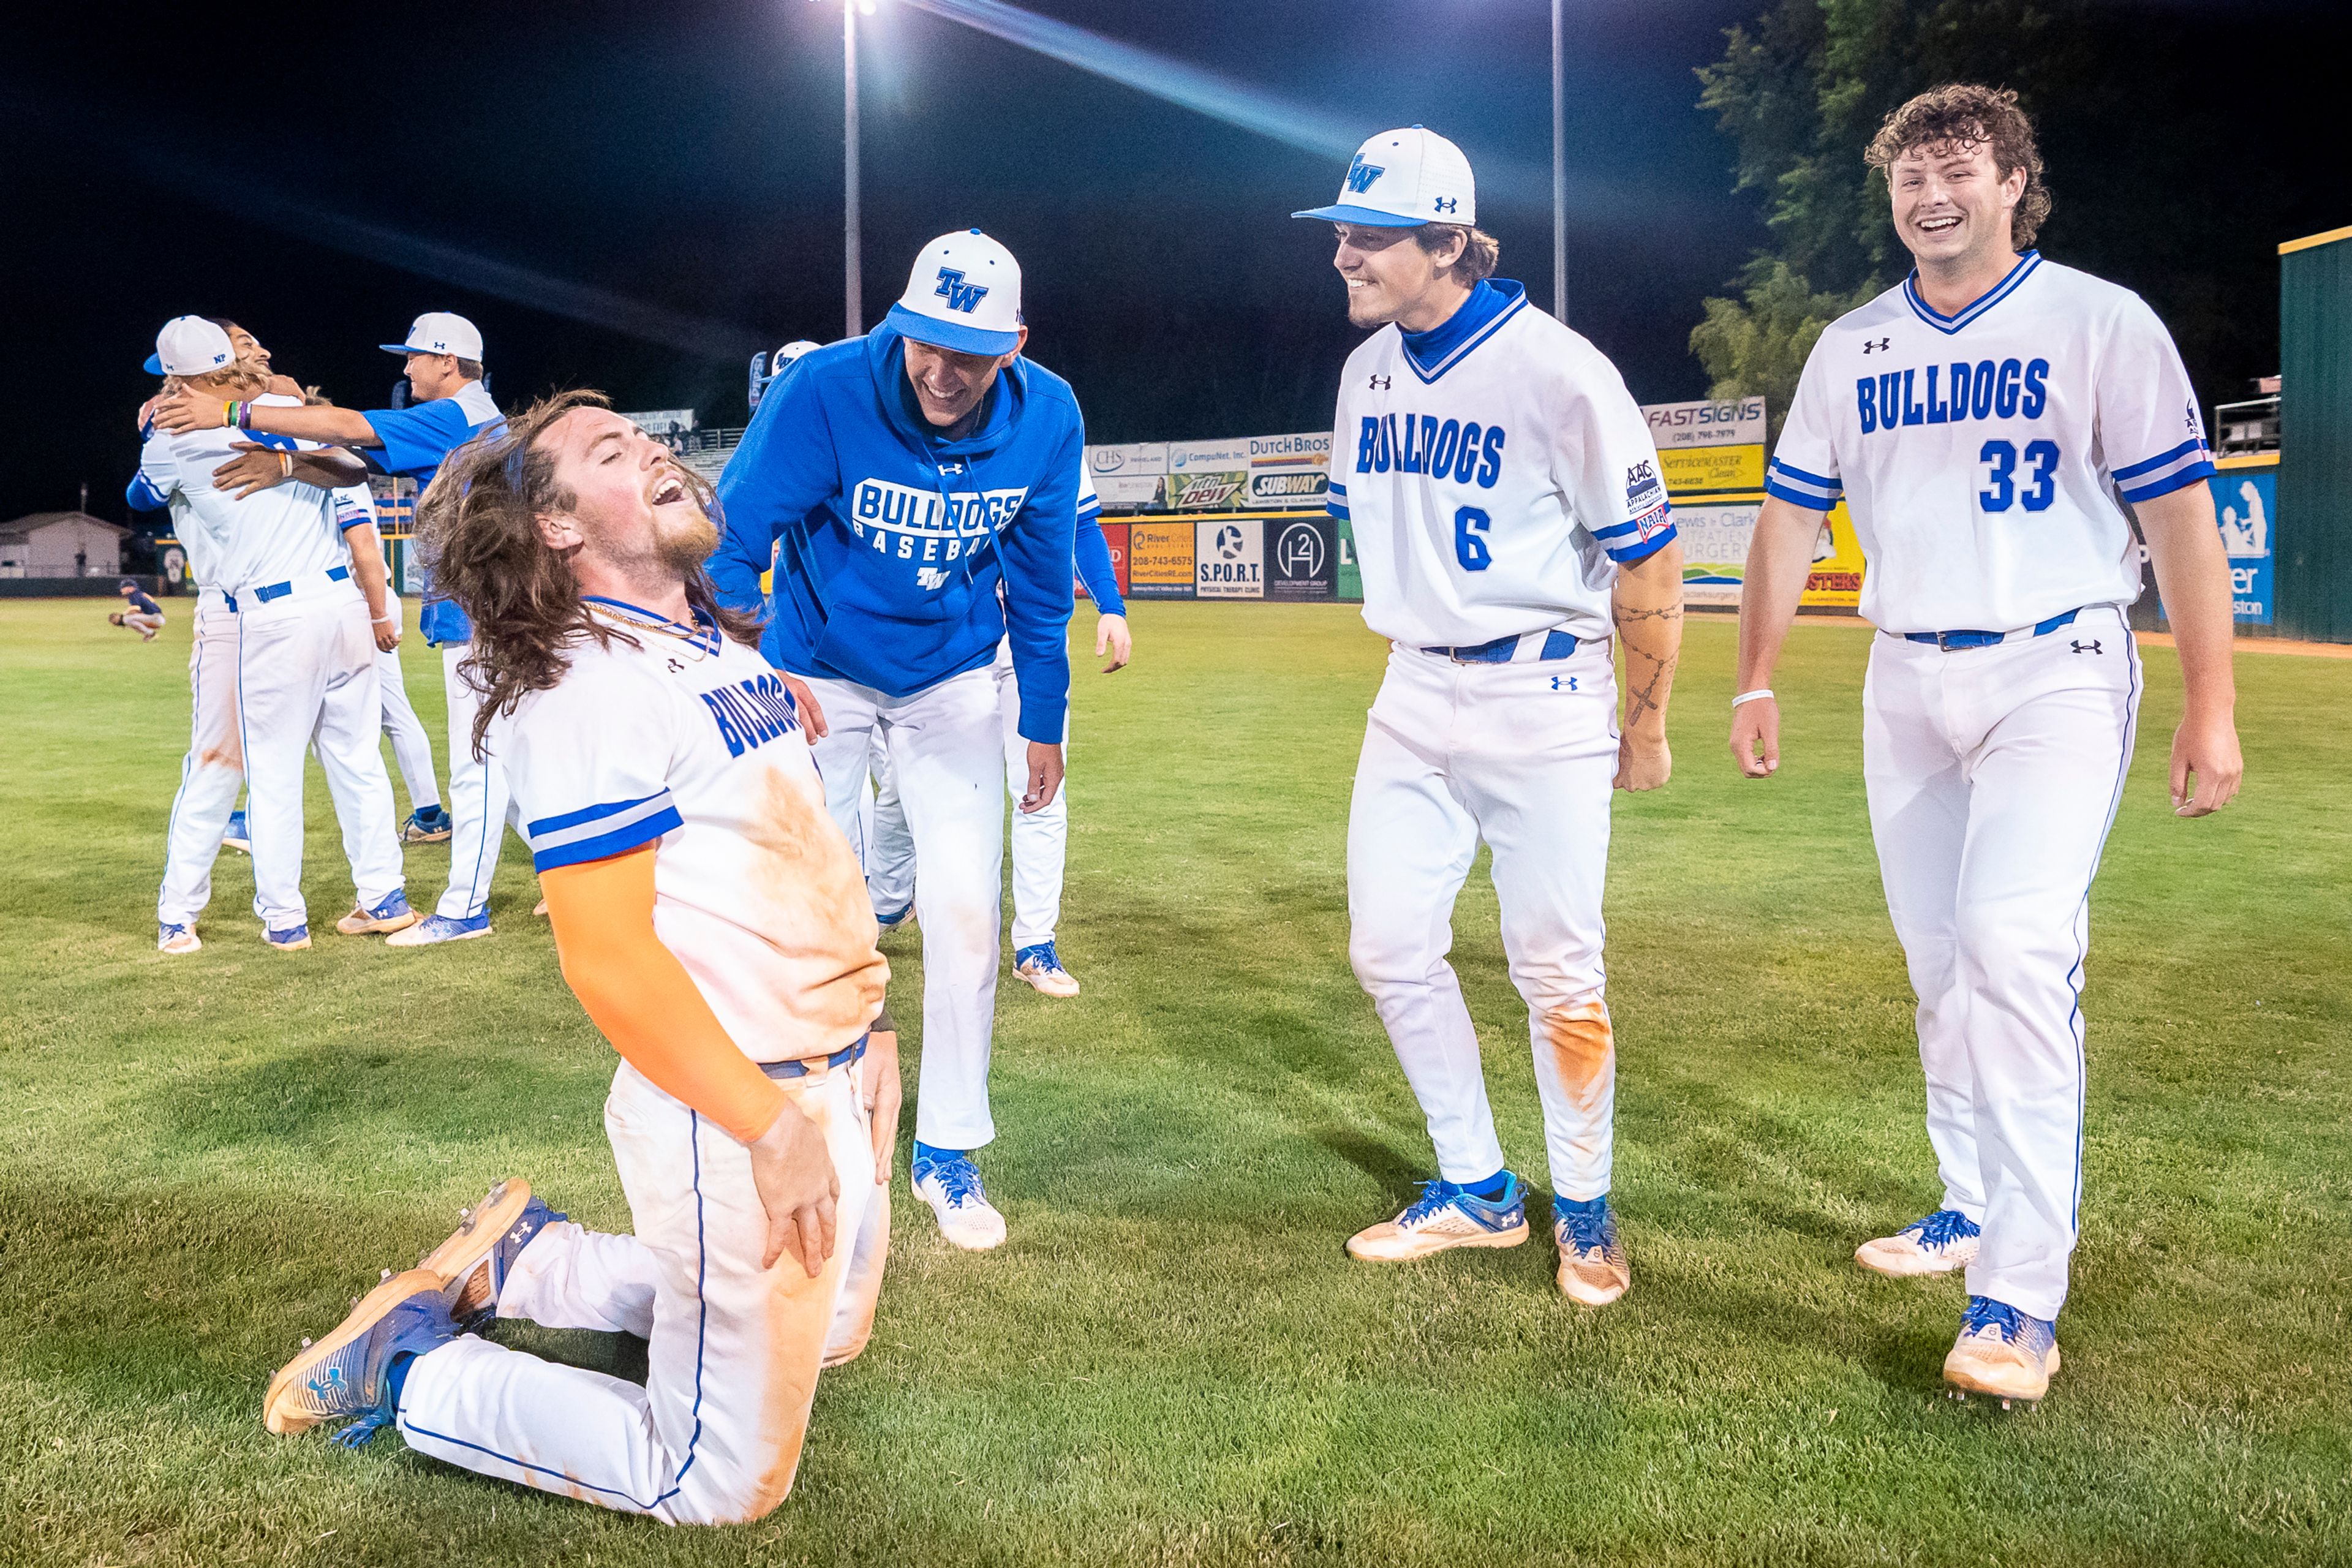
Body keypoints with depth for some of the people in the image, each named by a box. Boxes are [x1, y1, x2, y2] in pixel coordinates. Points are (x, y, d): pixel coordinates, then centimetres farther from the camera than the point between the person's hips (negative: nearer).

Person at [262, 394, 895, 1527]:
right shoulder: (585, 689, -19)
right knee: (722, 1482, 0)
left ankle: (526, 1259, 33)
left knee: (828, 1331, 27)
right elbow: (609, 960, -23)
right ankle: (413, 1369, 15)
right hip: (732, 1107, -9)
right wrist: (770, 1127, -21)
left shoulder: (719, 638, 11)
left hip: (831, 1076, 9)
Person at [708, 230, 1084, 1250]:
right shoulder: (825, 391, -27)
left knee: (965, 908, -6)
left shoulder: (1047, 420, -16)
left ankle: (948, 1154, 12)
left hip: (952, 684, 2)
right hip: (819, 672, -1)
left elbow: (1041, 582, -3)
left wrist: (1044, 720, 4)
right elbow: (736, 536, -23)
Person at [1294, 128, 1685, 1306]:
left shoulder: (1557, 371, -14)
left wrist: (1643, 730, -4)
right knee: (1389, 948, 7)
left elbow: (1649, 560, -9)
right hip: (1413, 698, 7)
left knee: (1557, 968, 1)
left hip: (1543, 700, -6)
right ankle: (1475, 1190, 25)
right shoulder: (1367, 372, 6)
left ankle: (1584, 1209, 23)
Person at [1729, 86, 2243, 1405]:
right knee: (1942, 968, 10)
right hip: (1907, 681, 5)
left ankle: (2023, 1300, -17)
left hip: (2057, 673, -5)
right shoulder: (1852, 349, 11)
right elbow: (1793, 516, 15)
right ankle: (1977, 1211, 28)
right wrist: (1759, 679, 8)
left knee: (2016, 947, -20)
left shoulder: (2102, 324, -3)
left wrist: (2212, 706, -11)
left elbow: (2181, 517, -5)